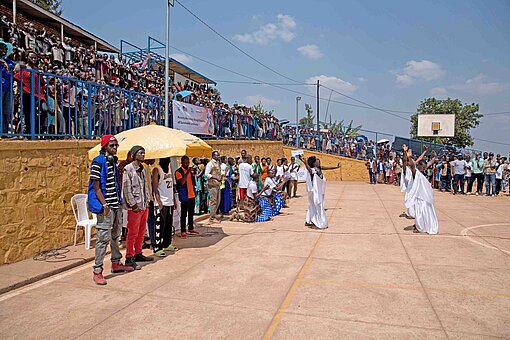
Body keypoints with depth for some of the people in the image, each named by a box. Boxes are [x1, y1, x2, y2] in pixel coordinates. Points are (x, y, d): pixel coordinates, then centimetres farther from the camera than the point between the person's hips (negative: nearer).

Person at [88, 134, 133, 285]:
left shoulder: (113, 161, 13)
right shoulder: (98, 162, -11)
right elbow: (96, 186, -15)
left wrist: (119, 201, 15)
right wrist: (104, 205, -19)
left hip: (116, 205, 9)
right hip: (106, 206, -9)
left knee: (116, 235, 17)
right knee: (103, 237, -6)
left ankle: (116, 263, 31)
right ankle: (97, 271, 2)